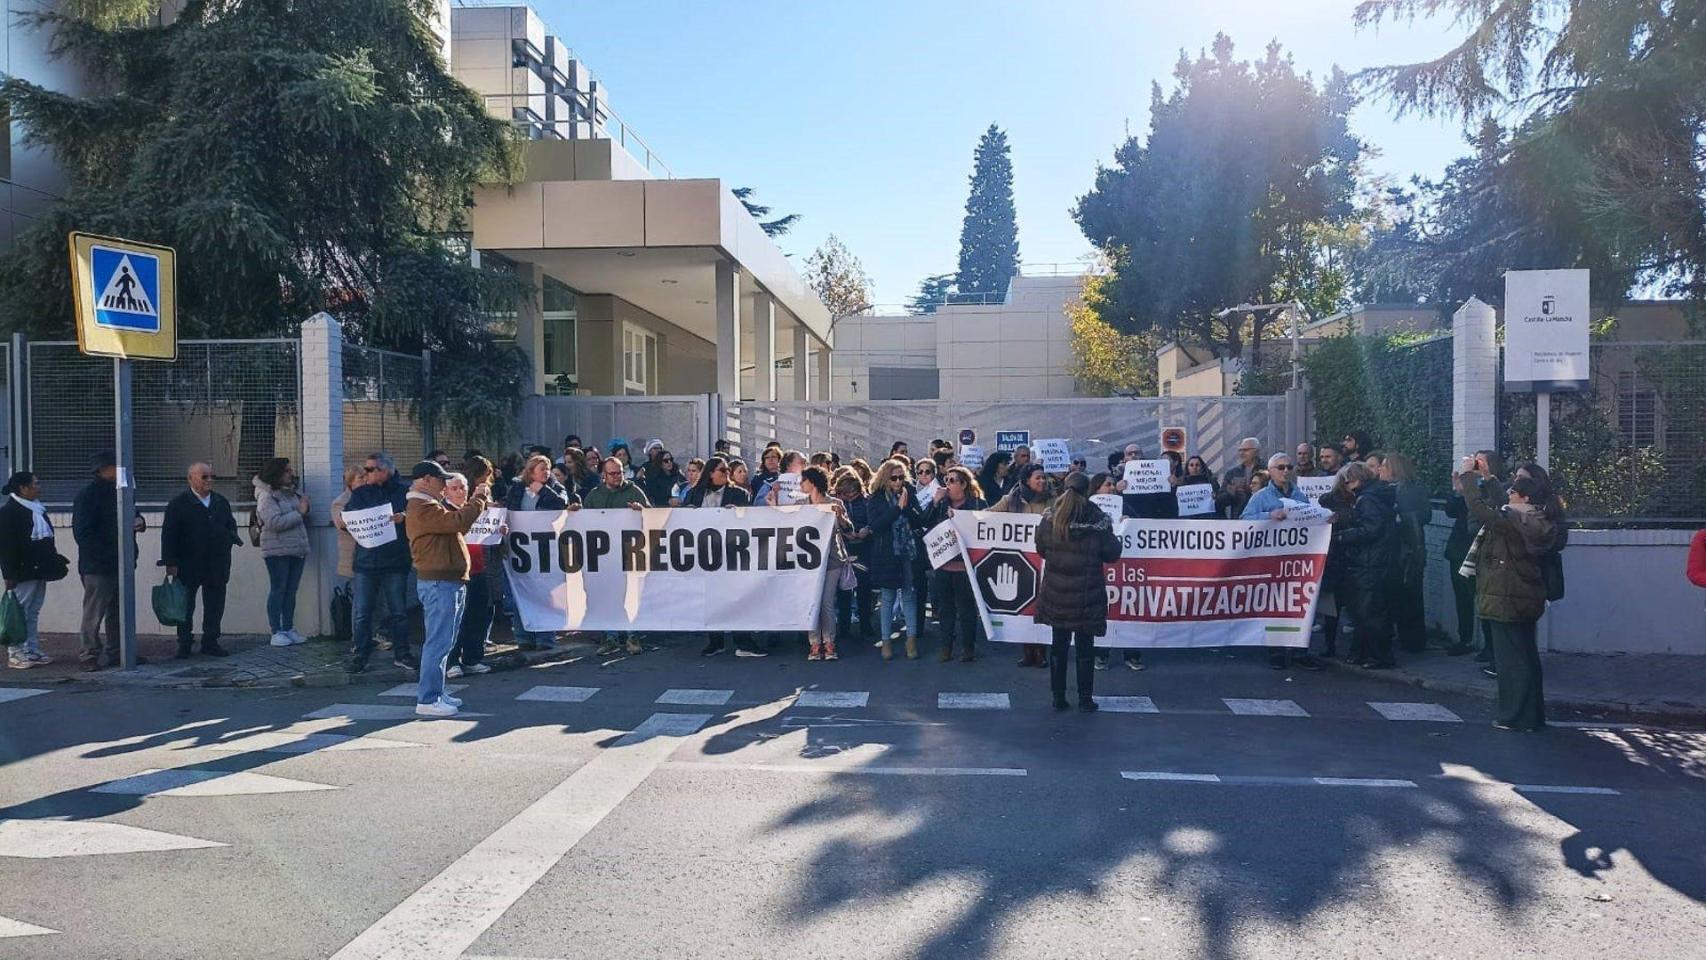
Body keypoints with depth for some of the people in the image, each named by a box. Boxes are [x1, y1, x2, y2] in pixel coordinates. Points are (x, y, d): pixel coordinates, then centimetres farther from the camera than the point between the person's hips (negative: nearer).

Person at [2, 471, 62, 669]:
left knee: (33, 613, 12)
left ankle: (33, 652, 17)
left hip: (39, 571, 8)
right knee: (20, 614, -3)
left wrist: (56, 562, 15)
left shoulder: (38, 510, 15)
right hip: (22, 573, -8)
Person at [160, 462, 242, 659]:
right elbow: (169, 535, -8)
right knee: (185, 606, 6)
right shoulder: (178, 504, -5)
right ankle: (184, 644, 16)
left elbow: (231, 525, 20)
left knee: (215, 606, 8)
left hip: (217, 567, 4)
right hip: (188, 567, -4)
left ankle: (211, 643, 18)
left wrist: (232, 537, -3)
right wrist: (171, 562, -13)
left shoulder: (221, 502, 11)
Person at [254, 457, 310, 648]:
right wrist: (299, 513, -15)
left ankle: (288, 629, 15)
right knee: (278, 590, -2)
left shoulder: (293, 493, 13)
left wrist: (305, 506, 2)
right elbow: (275, 522, -20)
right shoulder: (267, 496, -8)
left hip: (298, 549, 7)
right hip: (277, 551, -7)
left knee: (291, 590, 9)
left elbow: (303, 519, 23)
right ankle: (276, 632, 3)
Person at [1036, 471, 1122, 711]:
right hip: (1086, 595, -2)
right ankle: (1085, 699, 12)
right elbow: (1112, 554, -4)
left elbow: (1041, 550, 5)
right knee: (1085, 647, 7)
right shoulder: (1098, 520, -12)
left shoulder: (1050, 518, -6)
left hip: (1056, 593, 2)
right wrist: (1110, 535, 13)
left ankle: (1058, 697, 16)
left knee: (1059, 644, 11)